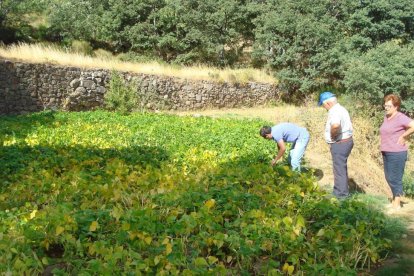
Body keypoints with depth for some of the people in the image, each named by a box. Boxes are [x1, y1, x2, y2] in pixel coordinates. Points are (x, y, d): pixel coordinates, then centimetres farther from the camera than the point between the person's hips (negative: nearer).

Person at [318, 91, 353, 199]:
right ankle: (343, 191, 34)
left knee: (339, 168, 0)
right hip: (346, 140, 10)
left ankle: (340, 194, 10)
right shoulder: (341, 108, 12)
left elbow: (335, 125, -42)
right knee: (342, 167, 21)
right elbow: (348, 123, 27)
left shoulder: (334, 111, -21)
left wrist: (332, 136, -23)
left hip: (339, 143, -10)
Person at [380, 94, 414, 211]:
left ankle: (397, 204, 8)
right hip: (386, 152, 9)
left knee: (395, 179, -2)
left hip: (397, 153, -9)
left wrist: (404, 137, -17)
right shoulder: (386, 117, 10)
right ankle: (394, 200, 30)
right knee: (389, 178, 16)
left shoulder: (400, 117, -15)